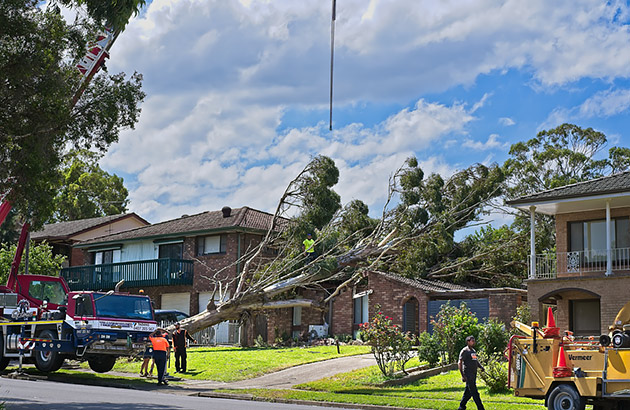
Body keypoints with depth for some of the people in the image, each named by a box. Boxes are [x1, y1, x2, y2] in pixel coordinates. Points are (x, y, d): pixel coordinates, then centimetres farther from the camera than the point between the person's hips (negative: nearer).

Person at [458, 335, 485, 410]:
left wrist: (481, 367, 7)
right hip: (468, 375, -8)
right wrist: (463, 375, -20)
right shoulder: (464, 351, -10)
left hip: (474, 374, 8)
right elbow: (459, 363, -14)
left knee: (468, 392, 13)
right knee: (475, 393, -7)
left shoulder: (473, 351, 16)